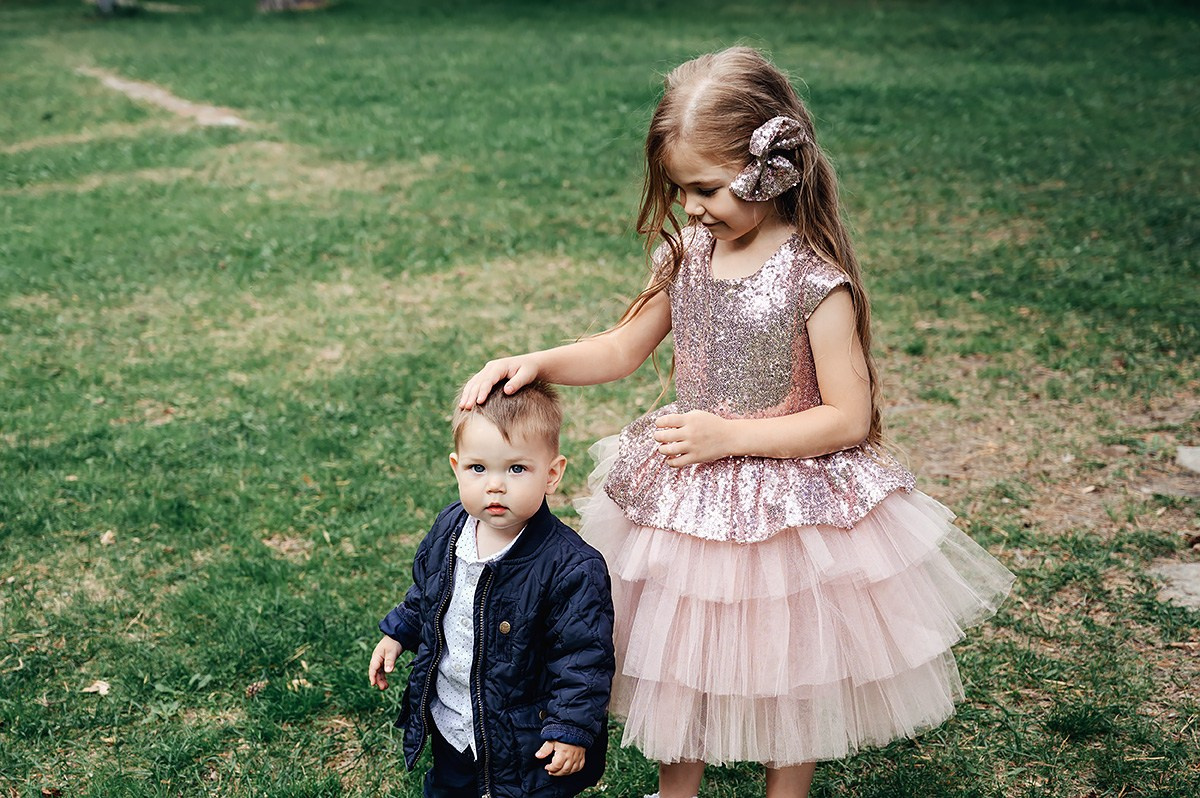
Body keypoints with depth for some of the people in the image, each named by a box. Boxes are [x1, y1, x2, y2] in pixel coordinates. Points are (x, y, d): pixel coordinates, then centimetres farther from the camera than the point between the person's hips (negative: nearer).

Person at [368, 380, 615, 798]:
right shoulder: (449, 528, -9)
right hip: (446, 719, 6)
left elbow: (583, 655, -22)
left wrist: (572, 729, -20)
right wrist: (397, 634, 13)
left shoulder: (571, 568, -29)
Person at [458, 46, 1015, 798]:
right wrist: (533, 363, -11)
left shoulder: (814, 279, -22)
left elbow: (849, 419, -20)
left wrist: (729, 436, -22)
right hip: (684, 499, 6)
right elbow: (623, 348, 5)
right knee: (677, 658, 20)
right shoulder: (686, 252, -4)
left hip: (787, 504, -6)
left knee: (786, 668, 16)